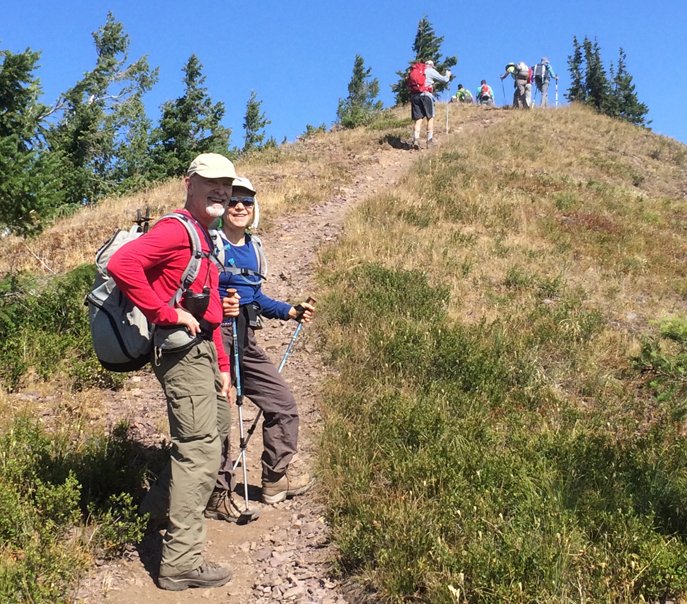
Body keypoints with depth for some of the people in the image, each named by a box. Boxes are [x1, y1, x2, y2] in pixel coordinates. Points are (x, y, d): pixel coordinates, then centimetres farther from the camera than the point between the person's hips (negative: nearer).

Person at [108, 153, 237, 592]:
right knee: (201, 450, -8)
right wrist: (168, 313, -24)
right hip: (182, 352, -11)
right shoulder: (177, 230, -13)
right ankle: (181, 561, 1)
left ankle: (162, 506, 41)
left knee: (218, 428, 25)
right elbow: (121, 264, -30)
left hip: (203, 353, 11)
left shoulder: (204, 238, 19)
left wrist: (222, 367, 19)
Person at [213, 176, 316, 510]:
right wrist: (217, 306, -30)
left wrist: (292, 311, 15)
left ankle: (276, 479, 28)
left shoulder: (253, 247, 14)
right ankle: (218, 495, 15)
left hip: (246, 341, 8)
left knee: (283, 405, 11)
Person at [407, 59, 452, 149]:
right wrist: (448, 74, 32)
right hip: (425, 94, -5)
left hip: (414, 96, 5)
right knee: (430, 118, 3)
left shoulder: (414, 70, 21)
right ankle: (430, 141, -3)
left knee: (418, 119, 3)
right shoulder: (430, 71, 6)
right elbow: (444, 80, 9)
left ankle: (415, 139, -13)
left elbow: (409, 85, 21)